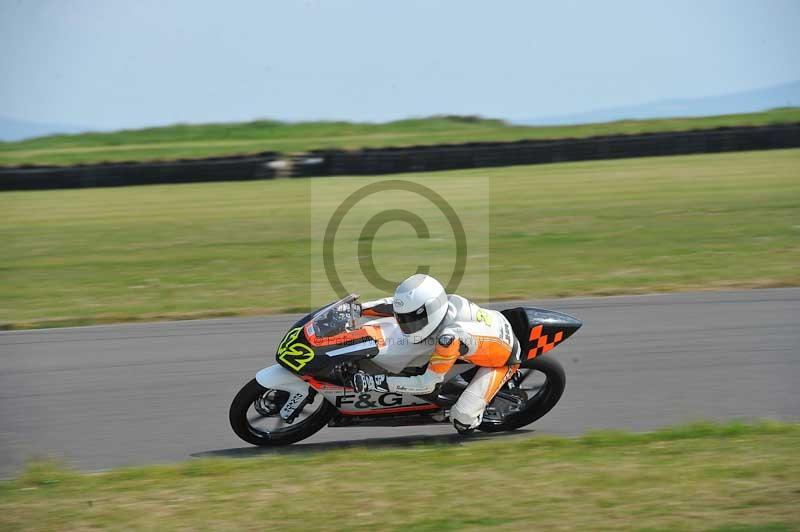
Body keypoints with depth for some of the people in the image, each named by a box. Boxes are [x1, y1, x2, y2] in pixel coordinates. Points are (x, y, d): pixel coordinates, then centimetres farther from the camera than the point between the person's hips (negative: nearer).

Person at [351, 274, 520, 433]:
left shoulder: (449, 337, -42)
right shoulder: (448, 301, -22)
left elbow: (427, 385, -33)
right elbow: (395, 304, -5)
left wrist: (377, 382, -35)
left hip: (503, 359, -8)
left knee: (462, 420, -18)